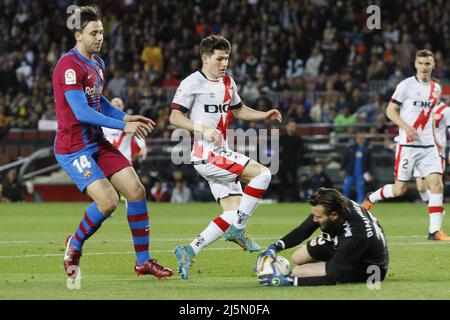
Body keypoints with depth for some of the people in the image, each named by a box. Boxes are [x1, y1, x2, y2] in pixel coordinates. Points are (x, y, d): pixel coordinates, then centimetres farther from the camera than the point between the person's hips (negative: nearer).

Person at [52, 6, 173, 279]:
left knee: (136, 190, -2)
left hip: (98, 143, 9)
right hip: (73, 148, -9)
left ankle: (143, 261, 7)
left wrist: (126, 117, 9)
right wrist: (123, 126, -23)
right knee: (108, 200, -21)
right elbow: (81, 112, -24)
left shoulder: (97, 63, 12)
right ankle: (74, 246, 7)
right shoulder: (70, 66, -18)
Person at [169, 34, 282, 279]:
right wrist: (203, 129, -22)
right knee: (262, 174, -18)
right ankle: (238, 229, -10)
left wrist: (264, 115, 13)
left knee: (233, 213, 2)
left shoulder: (228, 83, 16)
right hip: (206, 155, -9)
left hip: (222, 155, 9)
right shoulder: (193, 83, -9)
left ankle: (189, 252, 3)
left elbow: (238, 110, 30)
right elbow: (175, 117, -10)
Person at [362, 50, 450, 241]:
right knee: (400, 189, -3)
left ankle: (435, 231, -8)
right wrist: (407, 127, -19)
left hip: (428, 146, 5)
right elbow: (390, 111, -6)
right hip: (407, 144, -5)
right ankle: (370, 198, 26)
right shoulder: (406, 85, -6)